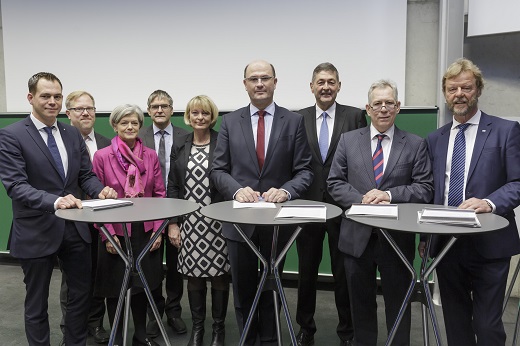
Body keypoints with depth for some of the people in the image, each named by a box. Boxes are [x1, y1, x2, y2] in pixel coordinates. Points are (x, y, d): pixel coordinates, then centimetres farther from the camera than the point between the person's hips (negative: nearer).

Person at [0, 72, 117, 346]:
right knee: (37, 303, 13)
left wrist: (100, 190, -15)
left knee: (81, 294, 17)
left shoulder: (73, 134, 7)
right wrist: (54, 201, -34)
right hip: (37, 231, -5)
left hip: (75, 227, 5)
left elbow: (86, 175, 7)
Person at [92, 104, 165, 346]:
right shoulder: (102, 156, -6)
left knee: (143, 282, 13)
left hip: (145, 231, 3)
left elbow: (160, 194, 4)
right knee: (115, 286, 10)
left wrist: (158, 229, -2)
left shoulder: (151, 156, 2)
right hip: (116, 232, -2)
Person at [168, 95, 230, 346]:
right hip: (189, 222, 3)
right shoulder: (179, 145, 7)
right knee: (193, 274, 9)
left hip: (217, 221, -2)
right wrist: (172, 222, 2)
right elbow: (172, 186, 7)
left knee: (219, 274, 5)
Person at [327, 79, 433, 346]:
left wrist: (390, 195, -19)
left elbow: (425, 188, -4)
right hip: (357, 236, 1)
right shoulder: (348, 140, 4)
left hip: (397, 237, -1)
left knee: (398, 303, 14)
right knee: (361, 303, 16)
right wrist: (361, 200, -16)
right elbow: (335, 183, 0)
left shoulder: (415, 144, 1)